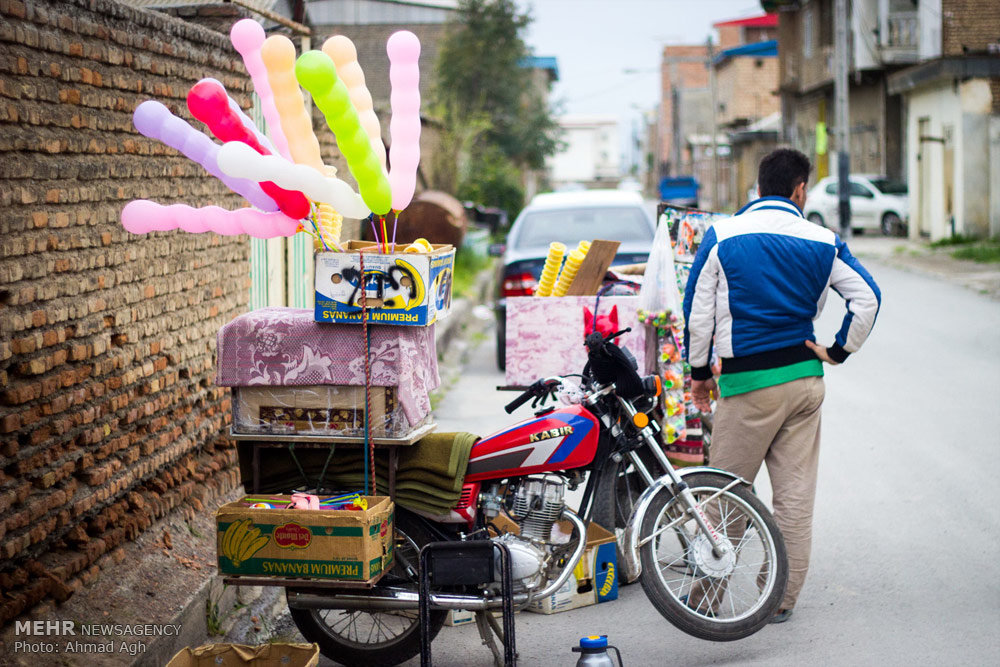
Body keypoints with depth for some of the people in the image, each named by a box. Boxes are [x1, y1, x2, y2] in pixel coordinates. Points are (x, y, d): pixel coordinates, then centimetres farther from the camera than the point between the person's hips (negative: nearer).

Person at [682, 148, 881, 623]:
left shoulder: (722, 236, -3)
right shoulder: (822, 242, 3)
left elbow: (698, 309, -2)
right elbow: (867, 298, 0)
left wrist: (699, 371, 8)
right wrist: (838, 351, 9)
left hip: (748, 381, -3)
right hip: (805, 378, 3)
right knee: (795, 494, 8)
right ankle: (783, 598, 13)